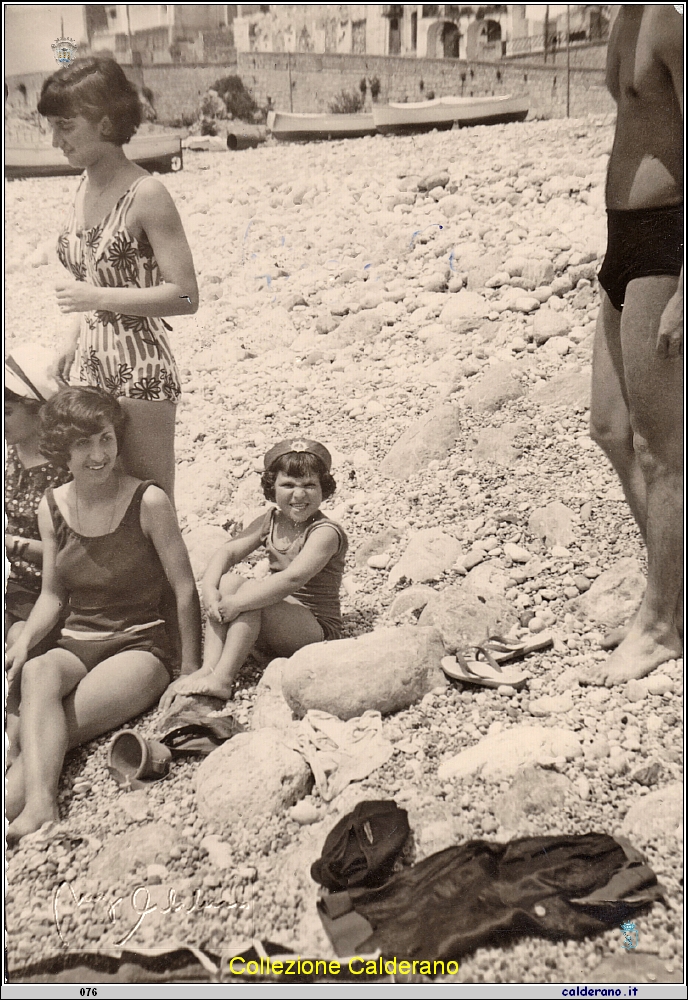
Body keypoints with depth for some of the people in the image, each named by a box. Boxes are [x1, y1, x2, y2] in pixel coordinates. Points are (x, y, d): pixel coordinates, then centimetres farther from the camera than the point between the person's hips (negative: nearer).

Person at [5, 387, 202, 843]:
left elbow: (185, 588, -6)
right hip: (75, 646, 3)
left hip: (140, 645, -3)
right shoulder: (52, 506, 5)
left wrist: (190, 670, -4)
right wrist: (25, 642, -6)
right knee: (38, 675, -33)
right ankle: (38, 805, -44)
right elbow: (53, 594, 13)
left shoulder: (149, 502, -10)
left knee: (51, 725, -27)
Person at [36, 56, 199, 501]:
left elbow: (185, 296, -16)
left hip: (140, 375, -7)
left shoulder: (145, 194, -11)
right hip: (89, 370, 7)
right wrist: (71, 346, 9)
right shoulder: (85, 188, 11)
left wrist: (97, 298, -18)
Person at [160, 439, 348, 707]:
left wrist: (236, 604, -32)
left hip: (316, 632, -7)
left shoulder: (326, 532, -17)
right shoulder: (271, 521, 6)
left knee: (251, 590, -29)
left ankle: (222, 678, -32)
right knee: (228, 581, -15)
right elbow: (228, 551, -2)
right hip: (276, 628, 7)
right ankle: (208, 668, -24)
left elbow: (293, 579, -31)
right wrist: (209, 589, -22)